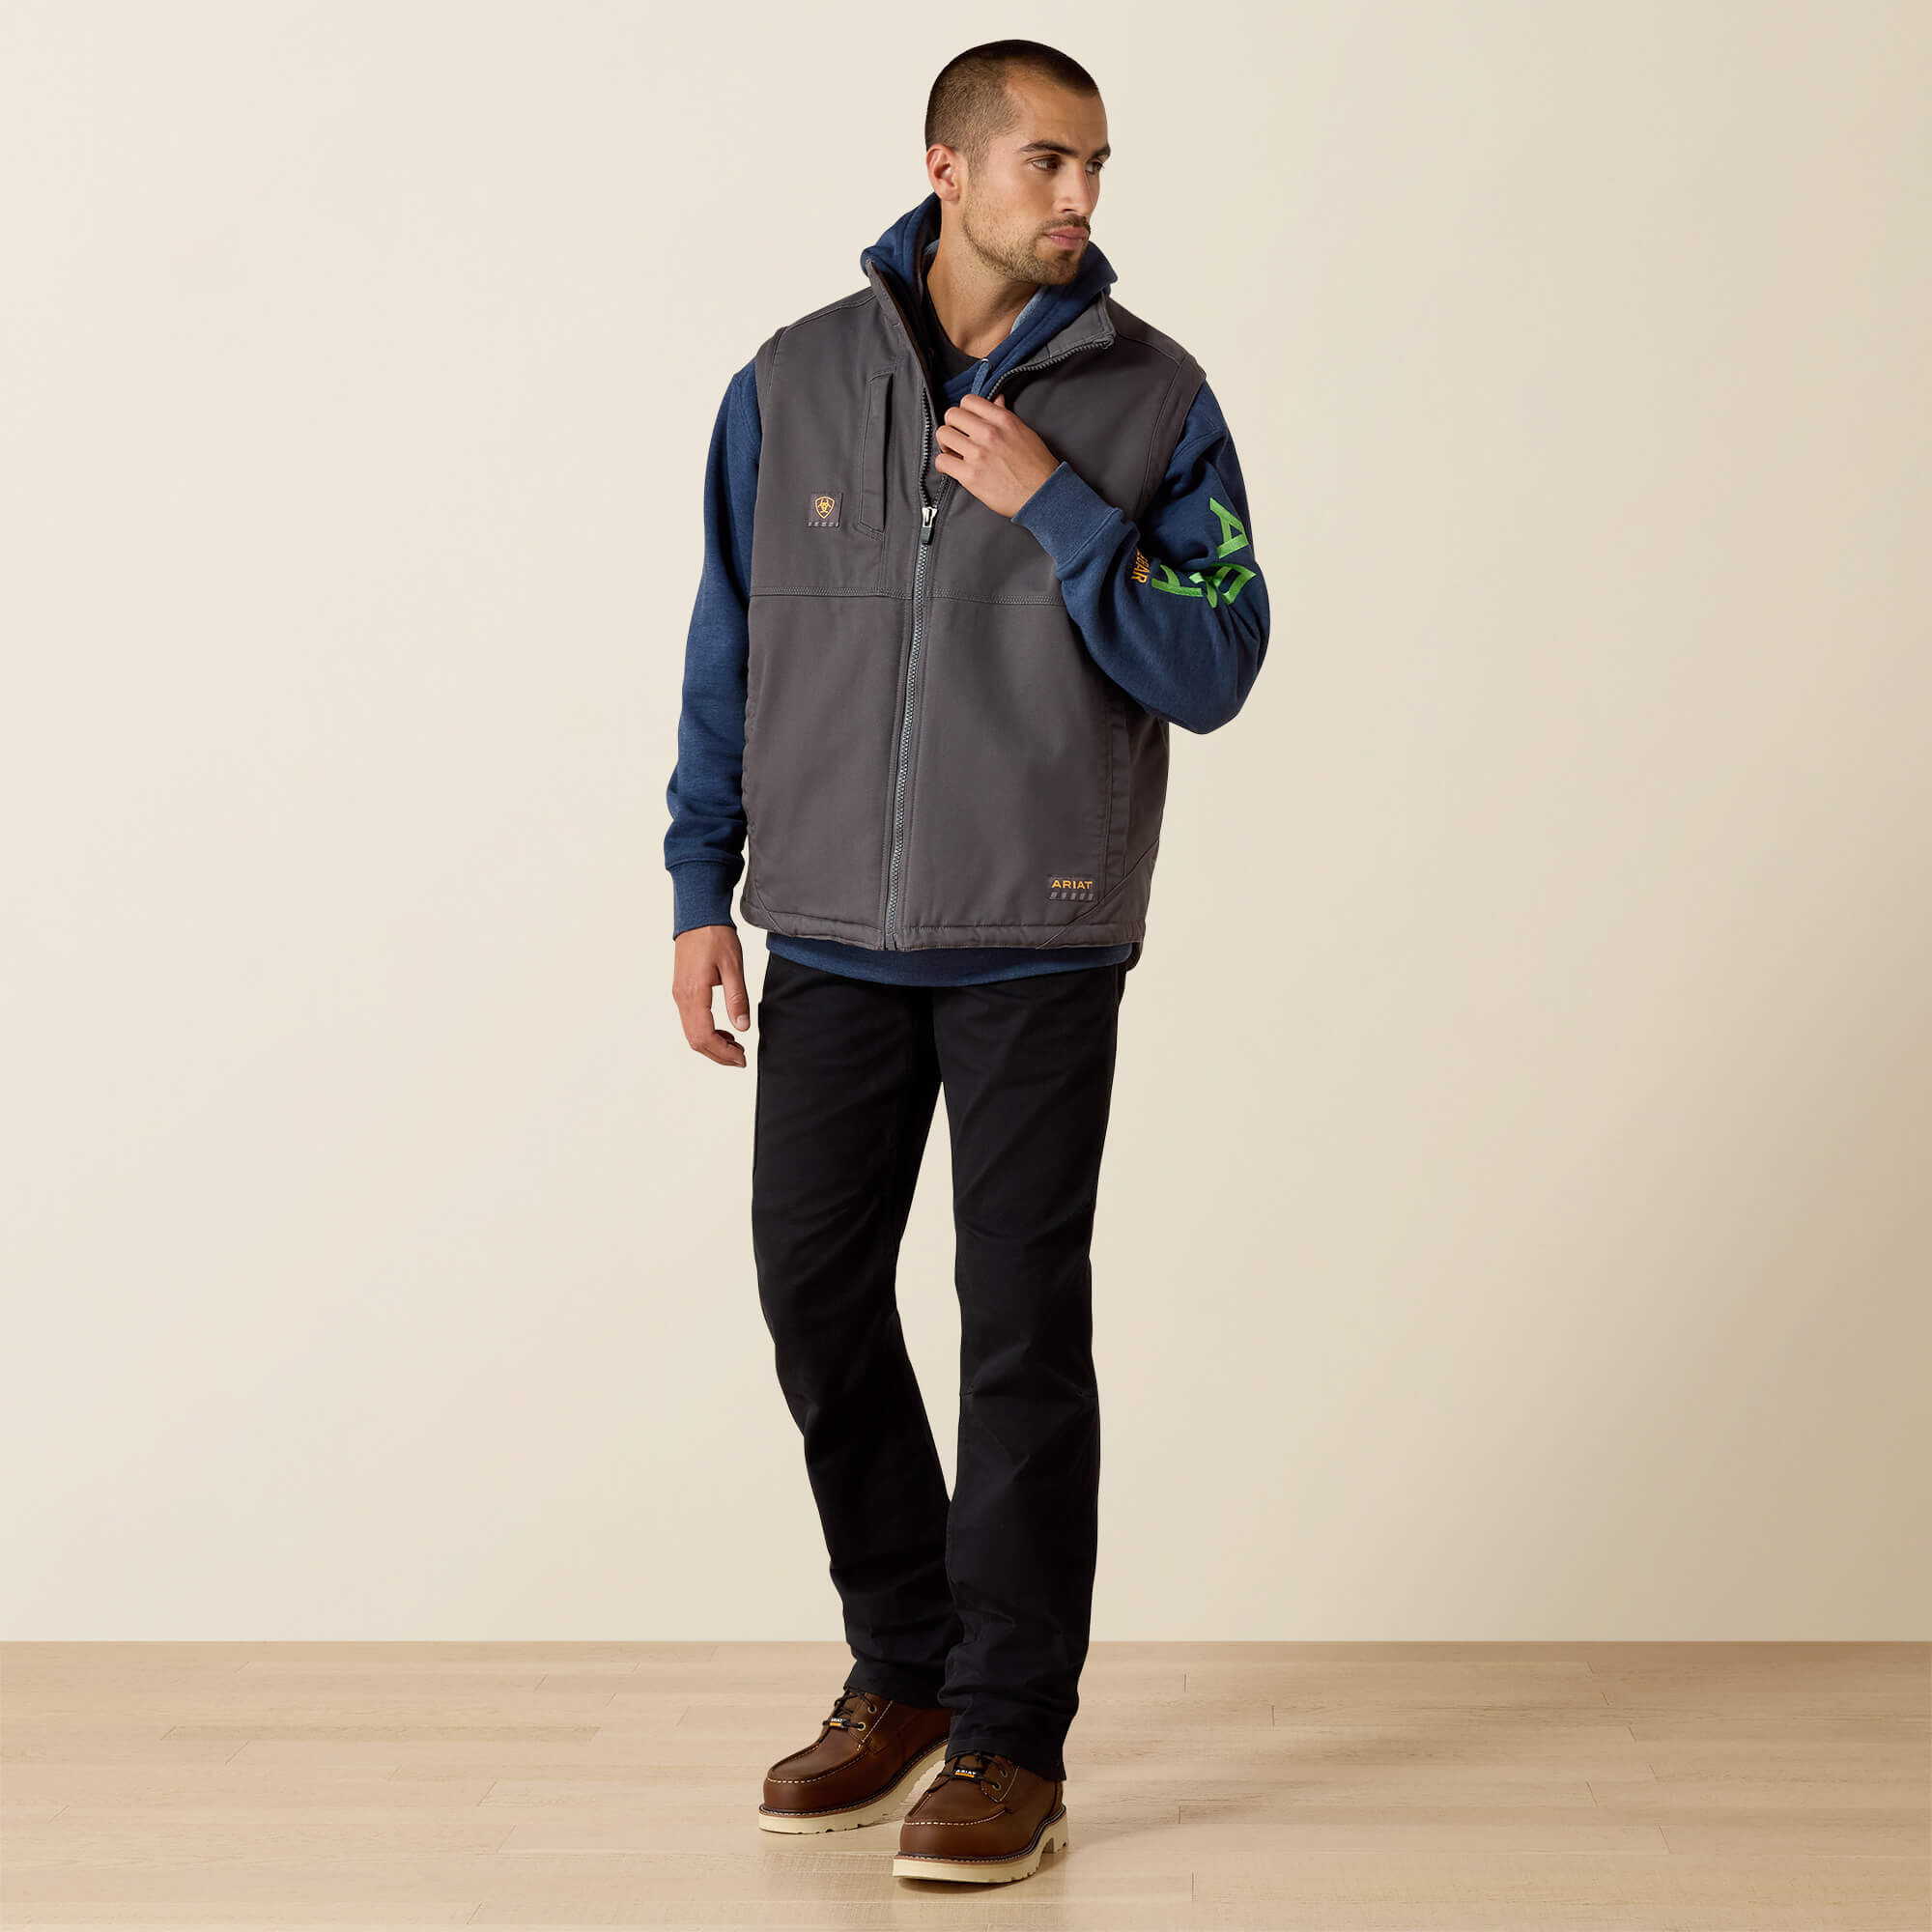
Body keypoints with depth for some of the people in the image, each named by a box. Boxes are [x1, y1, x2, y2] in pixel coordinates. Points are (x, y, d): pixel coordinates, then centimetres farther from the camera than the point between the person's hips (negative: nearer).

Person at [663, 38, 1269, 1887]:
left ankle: (1009, 1740, 11)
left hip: (1038, 951, -3)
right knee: (815, 1293, 8)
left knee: (1022, 1332, -1)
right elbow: (727, 652, 10)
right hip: (830, 943, 3)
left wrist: (1056, 506, -16)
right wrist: (700, 892, 5)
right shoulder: (790, 386, 4)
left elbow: (1215, 673, -7)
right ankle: (903, 1672, 27)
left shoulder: (1152, 399, -2)